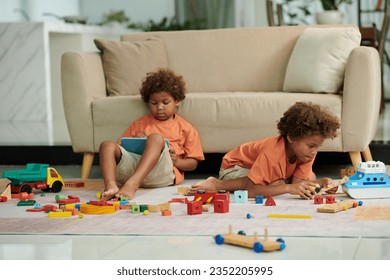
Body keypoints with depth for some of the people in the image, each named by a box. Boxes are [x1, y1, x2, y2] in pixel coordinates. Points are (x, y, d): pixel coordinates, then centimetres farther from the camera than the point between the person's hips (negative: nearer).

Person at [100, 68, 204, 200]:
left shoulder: (186, 129, 22)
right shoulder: (141, 123, 31)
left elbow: (193, 163, 17)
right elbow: (122, 144, 26)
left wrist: (176, 161, -4)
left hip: (163, 172, -3)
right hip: (132, 164, 4)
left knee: (156, 138, -32)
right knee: (108, 145, -20)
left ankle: (132, 184, -53)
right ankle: (111, 185, -48)